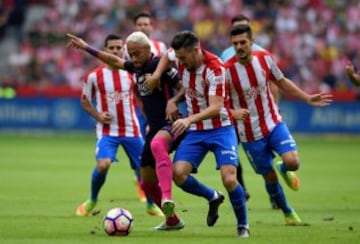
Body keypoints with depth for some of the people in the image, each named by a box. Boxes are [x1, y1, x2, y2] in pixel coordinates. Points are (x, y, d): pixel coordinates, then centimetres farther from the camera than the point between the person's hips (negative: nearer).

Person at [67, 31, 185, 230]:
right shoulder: (137, 67, 12)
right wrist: (85, 47, 27)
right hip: (154, 128, 9)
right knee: (147, 182, 14)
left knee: (157, 145, -43)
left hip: (171, 124, -9)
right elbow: (115, 61, 27)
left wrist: (173, 101, -29)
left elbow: (184, 88, -11)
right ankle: (172, 220, 31)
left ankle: (167, 198, -58)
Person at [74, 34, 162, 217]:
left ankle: (151, 205, 26)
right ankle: (92, 201, 3)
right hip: (107, 131, -2)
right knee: (103, 165, -23)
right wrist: (98, 115, -10)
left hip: (131, 130, 2)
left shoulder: (131, 73, 2)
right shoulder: (94, 76, -4)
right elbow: (85, 101, 8)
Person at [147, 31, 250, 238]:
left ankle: (243, 226, 4)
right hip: (195, 131, 6)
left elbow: (216, 107, -30)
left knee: (229, 178, -20)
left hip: (220, 129, -6)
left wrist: (189, 119, -44)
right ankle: (213, 197, 16)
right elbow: (167, 55, 22)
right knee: (178, 174, -13)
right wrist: (157, 74, 5)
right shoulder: (181, 56, -5)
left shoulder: (215, 68, -23)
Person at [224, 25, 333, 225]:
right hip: (250, 134, -2)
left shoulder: (264, 58, -7)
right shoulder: (227, 70, -19)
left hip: (274, 123, 2)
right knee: (270, 178, 5)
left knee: (292, 162, -18)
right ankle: (287, 212, 33)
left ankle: (283, 169, 21)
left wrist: (308, 98, 8)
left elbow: (282, 82, 10)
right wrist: (233, 112, -33)